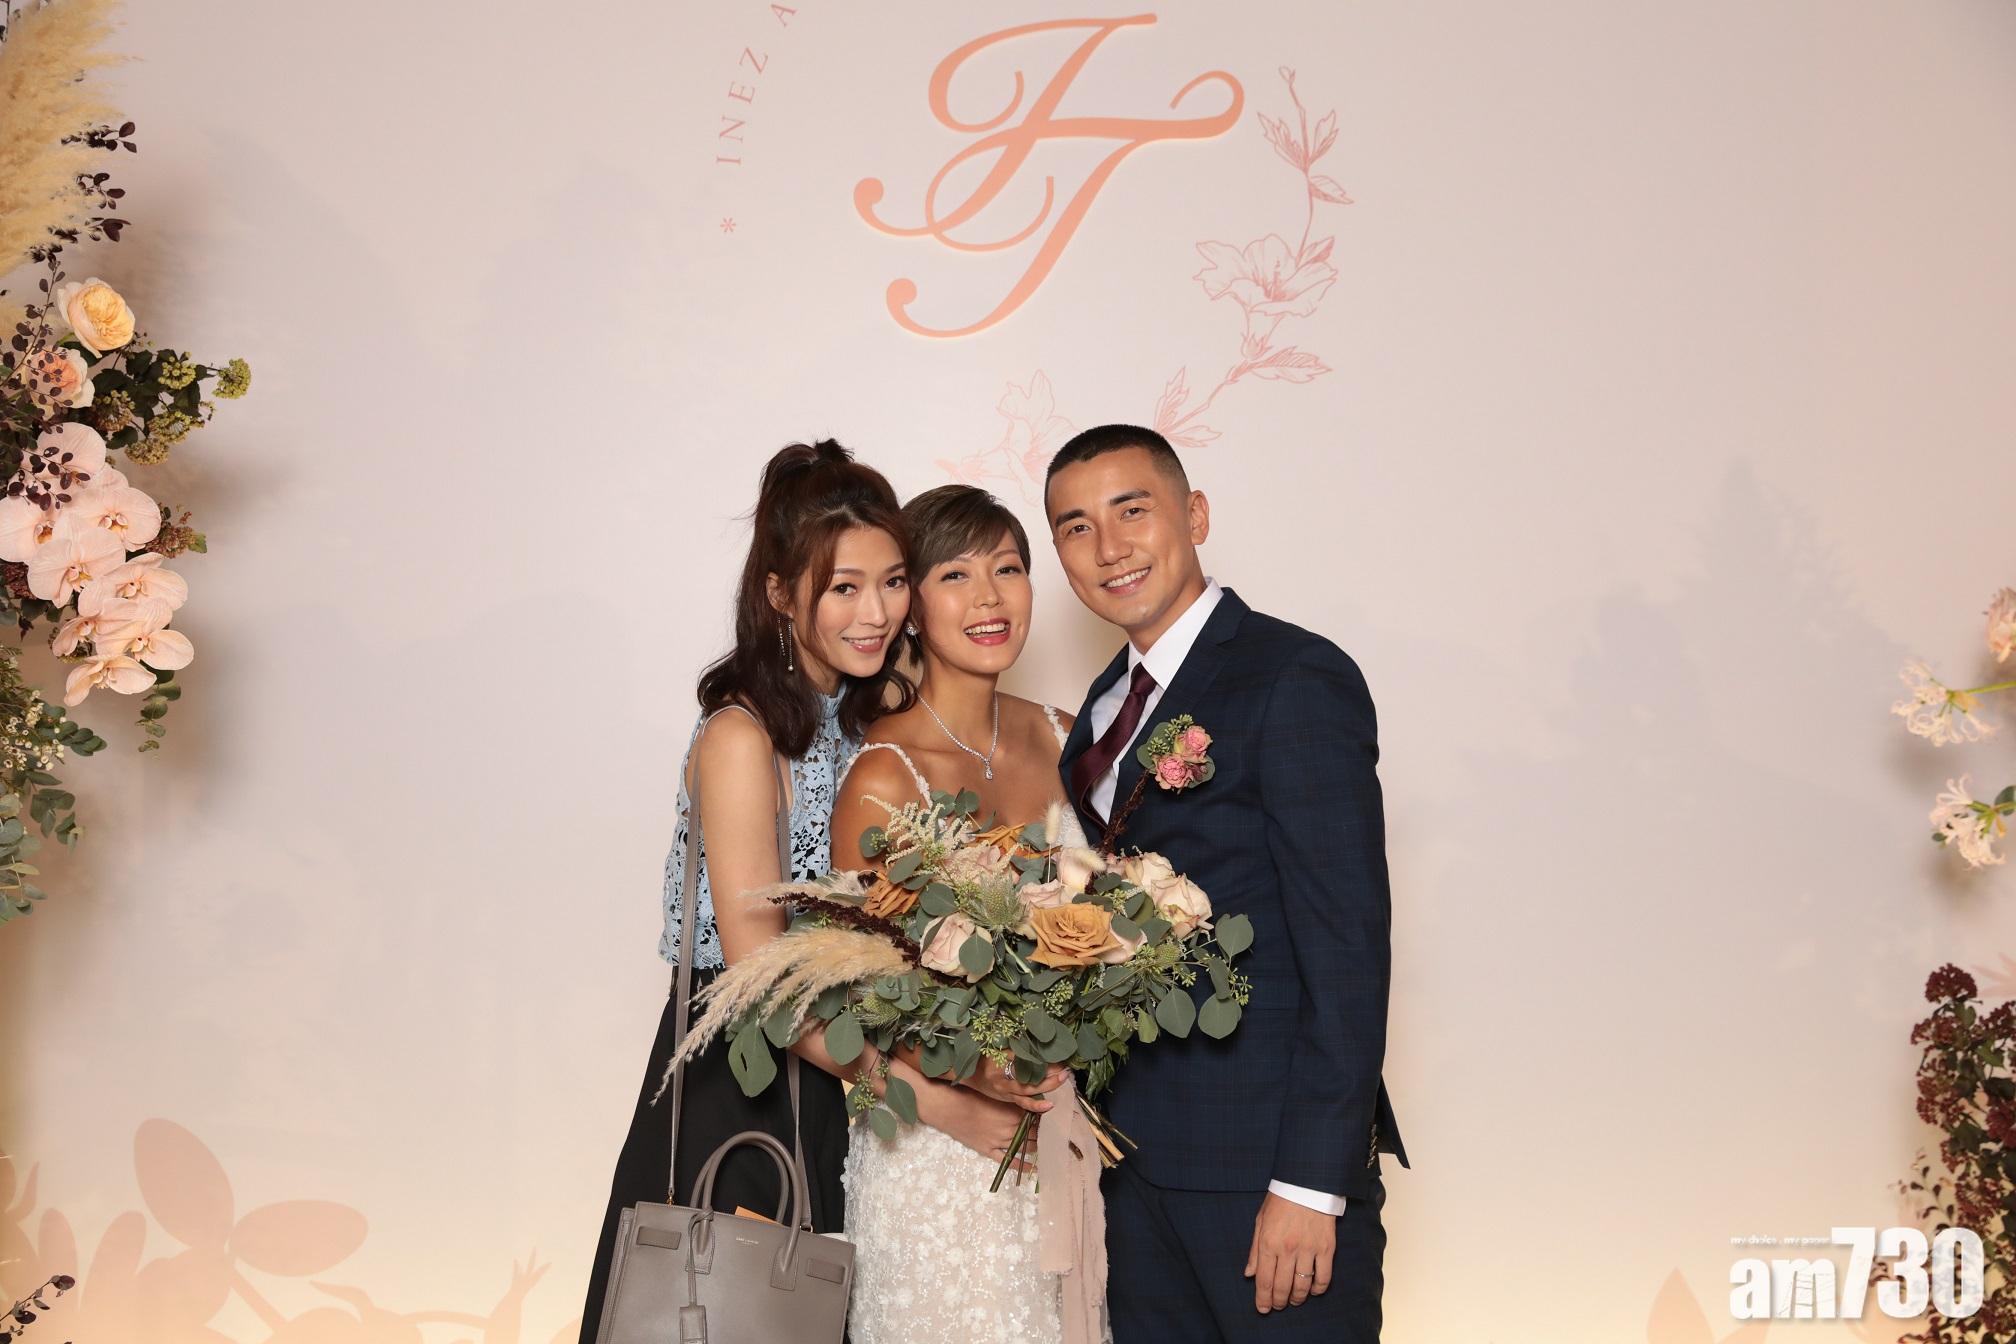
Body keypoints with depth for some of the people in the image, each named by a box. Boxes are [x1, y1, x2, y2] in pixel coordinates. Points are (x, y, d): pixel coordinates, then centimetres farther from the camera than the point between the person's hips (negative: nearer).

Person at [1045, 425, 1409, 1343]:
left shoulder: (1298, 680, -12)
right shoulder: (1109, 704, 13)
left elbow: (1346, 946, -17)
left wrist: (1311, 1183, -19)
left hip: (1269, 1162, -7)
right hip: (1140, 1153, 7)